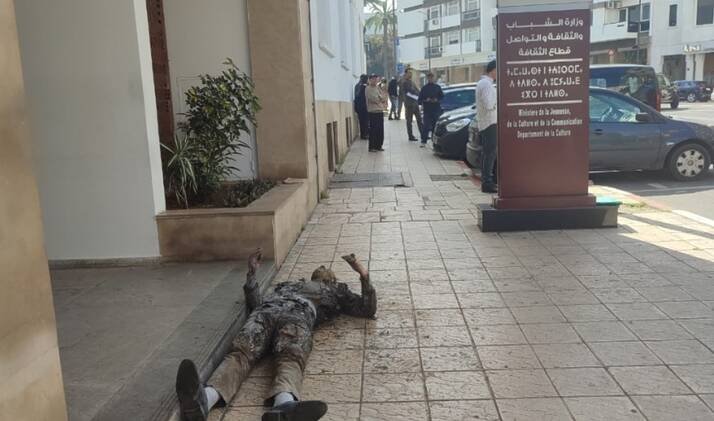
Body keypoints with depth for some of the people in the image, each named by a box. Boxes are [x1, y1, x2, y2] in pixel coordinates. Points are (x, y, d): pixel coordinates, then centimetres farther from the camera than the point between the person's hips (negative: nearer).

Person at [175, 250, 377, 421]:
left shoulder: (335, 291, 40)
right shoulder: (288, 284, 46)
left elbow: (368, 309, 31)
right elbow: (255, 304, 39)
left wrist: (364, 276, 21)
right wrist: (252, 273, 34)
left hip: (300, 314, -2)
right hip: (265, 312, 2)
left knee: (291, 357, -39)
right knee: (241, 352, -33)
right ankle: (203, 399, -62)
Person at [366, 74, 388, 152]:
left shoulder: (379, 88, 15)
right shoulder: (368, 89, -4)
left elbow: (384, 98, 8)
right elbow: (373, 99, -14)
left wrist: (378, 99, -9)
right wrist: (381, 100, 0)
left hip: (380, 111, 6)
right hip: (373, 111, -6)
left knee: (381, 130, 6)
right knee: (373, 130, -6)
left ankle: (379, 146, 15)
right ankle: (372, 147, -1)